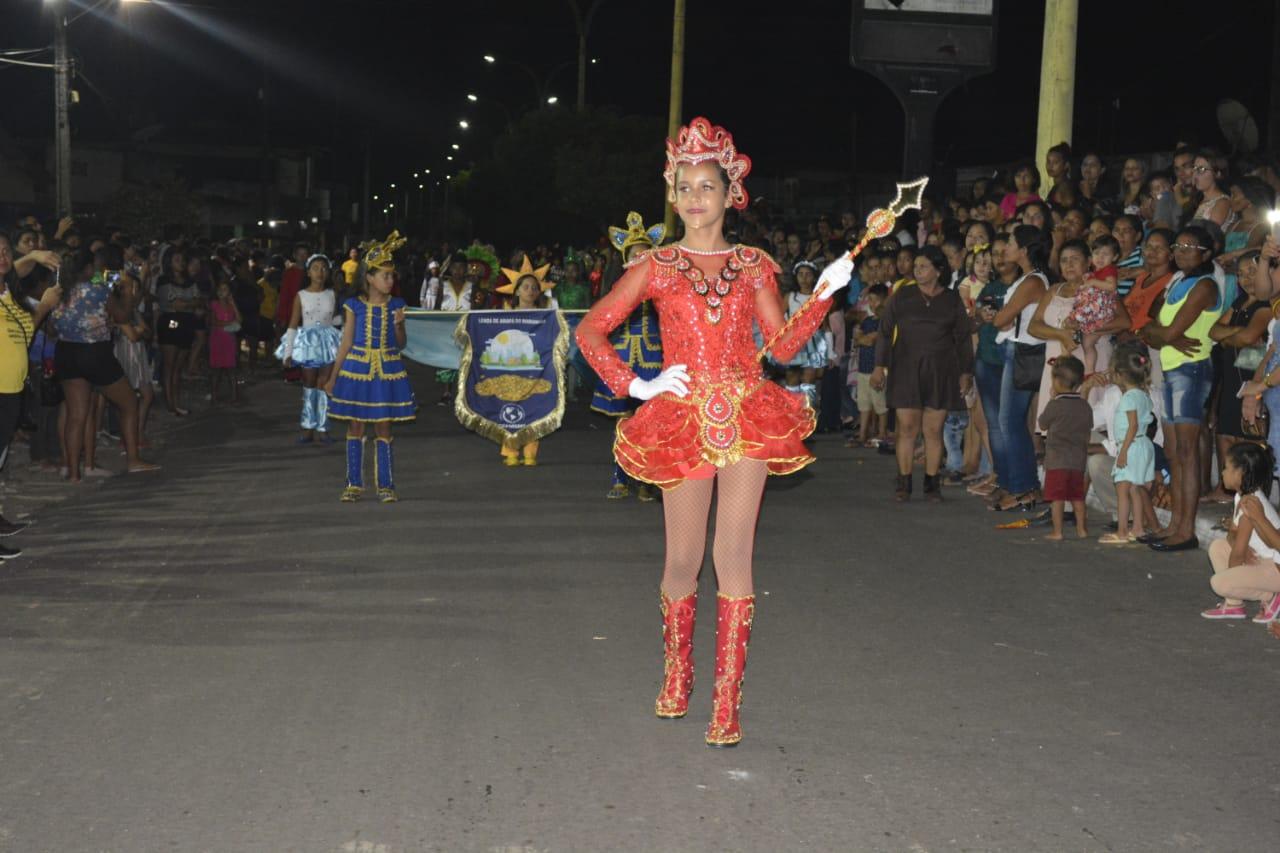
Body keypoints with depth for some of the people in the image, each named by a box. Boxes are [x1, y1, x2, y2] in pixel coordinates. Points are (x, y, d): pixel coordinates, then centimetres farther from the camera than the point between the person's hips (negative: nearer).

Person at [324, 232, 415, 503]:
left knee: (383, 428, 4)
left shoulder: (396, 306, 2)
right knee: (356, 427, 5)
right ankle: (354, 484, 14)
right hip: (357, 369, -1)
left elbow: (400, 344, 5)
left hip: (388, 371, 1)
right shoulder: (354, 306, -2)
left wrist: (399, 325, -14)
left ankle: (385, 485, 10)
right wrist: (333, 377, 3)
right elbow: (346, 343, 3)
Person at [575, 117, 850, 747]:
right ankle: (676, 677, 28)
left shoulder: (754, 266, 9)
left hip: (746, 419, 0)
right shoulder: (657, 267, 5)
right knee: (682, 559, 6)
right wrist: (634, 385, -3)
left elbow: (783, 345, 6)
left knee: (734, 558, -3)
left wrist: (823, 294, -6)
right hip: (681, 422, 0)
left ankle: (727, 701, 1)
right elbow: (589, 330, 6)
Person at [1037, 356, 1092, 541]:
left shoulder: (1055, 405, -12)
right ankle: (1082, 529, 18)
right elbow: (1088, 429, 13)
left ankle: (1057, 532, -2)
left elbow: (1042, 424, 1)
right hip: (1078, 460, 5)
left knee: (1057, 497, -2)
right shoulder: (1085, 407, 5)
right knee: (1077, 496, 14)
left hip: (1057, 460, -5)